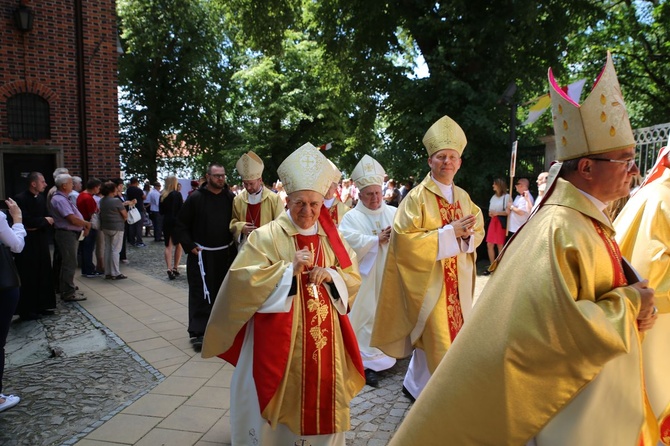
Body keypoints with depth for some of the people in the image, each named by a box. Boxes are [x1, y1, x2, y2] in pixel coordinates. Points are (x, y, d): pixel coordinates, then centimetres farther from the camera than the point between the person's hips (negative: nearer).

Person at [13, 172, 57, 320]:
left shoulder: (41, 197, 9)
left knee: (43, 275, 10)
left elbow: (47, 218, 6)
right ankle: (27, 310, 10)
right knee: (28, 278, 0)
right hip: (27, 244, -6)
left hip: (40, 242, 7)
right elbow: (26, 221, -21)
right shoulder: (20, 198, -13)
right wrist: (44, 221, -8)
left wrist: (37, 226, -12)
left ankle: (42, 305, 21)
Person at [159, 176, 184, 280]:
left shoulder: (162, 196, 6)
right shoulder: (177, 194, -9)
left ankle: (169, 268, -7)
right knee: (178, 245, 11)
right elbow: (181, 209, -12)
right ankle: (175, 268, 9)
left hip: (166, 222, 4)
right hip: (176, 221, -4)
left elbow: (161, 211, 12)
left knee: (168, 246, 6)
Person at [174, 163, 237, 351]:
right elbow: (181, 225, 0)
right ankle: (198, 333, 5)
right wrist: (190, 247, -7)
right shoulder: (195, 198, -5)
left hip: (226, 254, 3)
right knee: (201, 293, -2)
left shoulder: (230, 197, 3)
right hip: (202, 254, -3)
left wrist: (235, 244, 1)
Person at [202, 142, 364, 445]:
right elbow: (242, 280, -16)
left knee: (320, 404, 15)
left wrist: (331, 275, -12)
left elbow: (354, 280, 9)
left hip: (325, 339, 4)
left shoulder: (331, 238, 6)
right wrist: (289, 268, -23)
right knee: (280, 403, 6)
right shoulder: (266, 236, -7)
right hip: (279, 341, -4)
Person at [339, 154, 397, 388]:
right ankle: (370, 362, 8)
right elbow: (348, 242, -19)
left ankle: (389, 351, 28)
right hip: (367, 279, -4)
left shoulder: (394, 213, 7)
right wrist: (378, 239, -18)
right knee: (369, 317, 0)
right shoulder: (352, 217, -3)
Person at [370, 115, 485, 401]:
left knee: (431, 338, 15)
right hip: (430, 279, -6)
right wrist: (449, 233, -21)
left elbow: (478, 231, 15)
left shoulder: (463, 197, 9)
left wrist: (467, 235, -9)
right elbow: (405, 240, -17)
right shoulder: (417, 197, -11)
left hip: (458, 281, 7)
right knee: (437, 339, 0)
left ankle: (415, 385, 34)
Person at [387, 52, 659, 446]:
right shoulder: (561, 230, -26)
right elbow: (558, 324, -33)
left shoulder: (590, 221, 4)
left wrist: (634, 307, -6)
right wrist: (629, 303, -19)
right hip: (567, 400, -9)